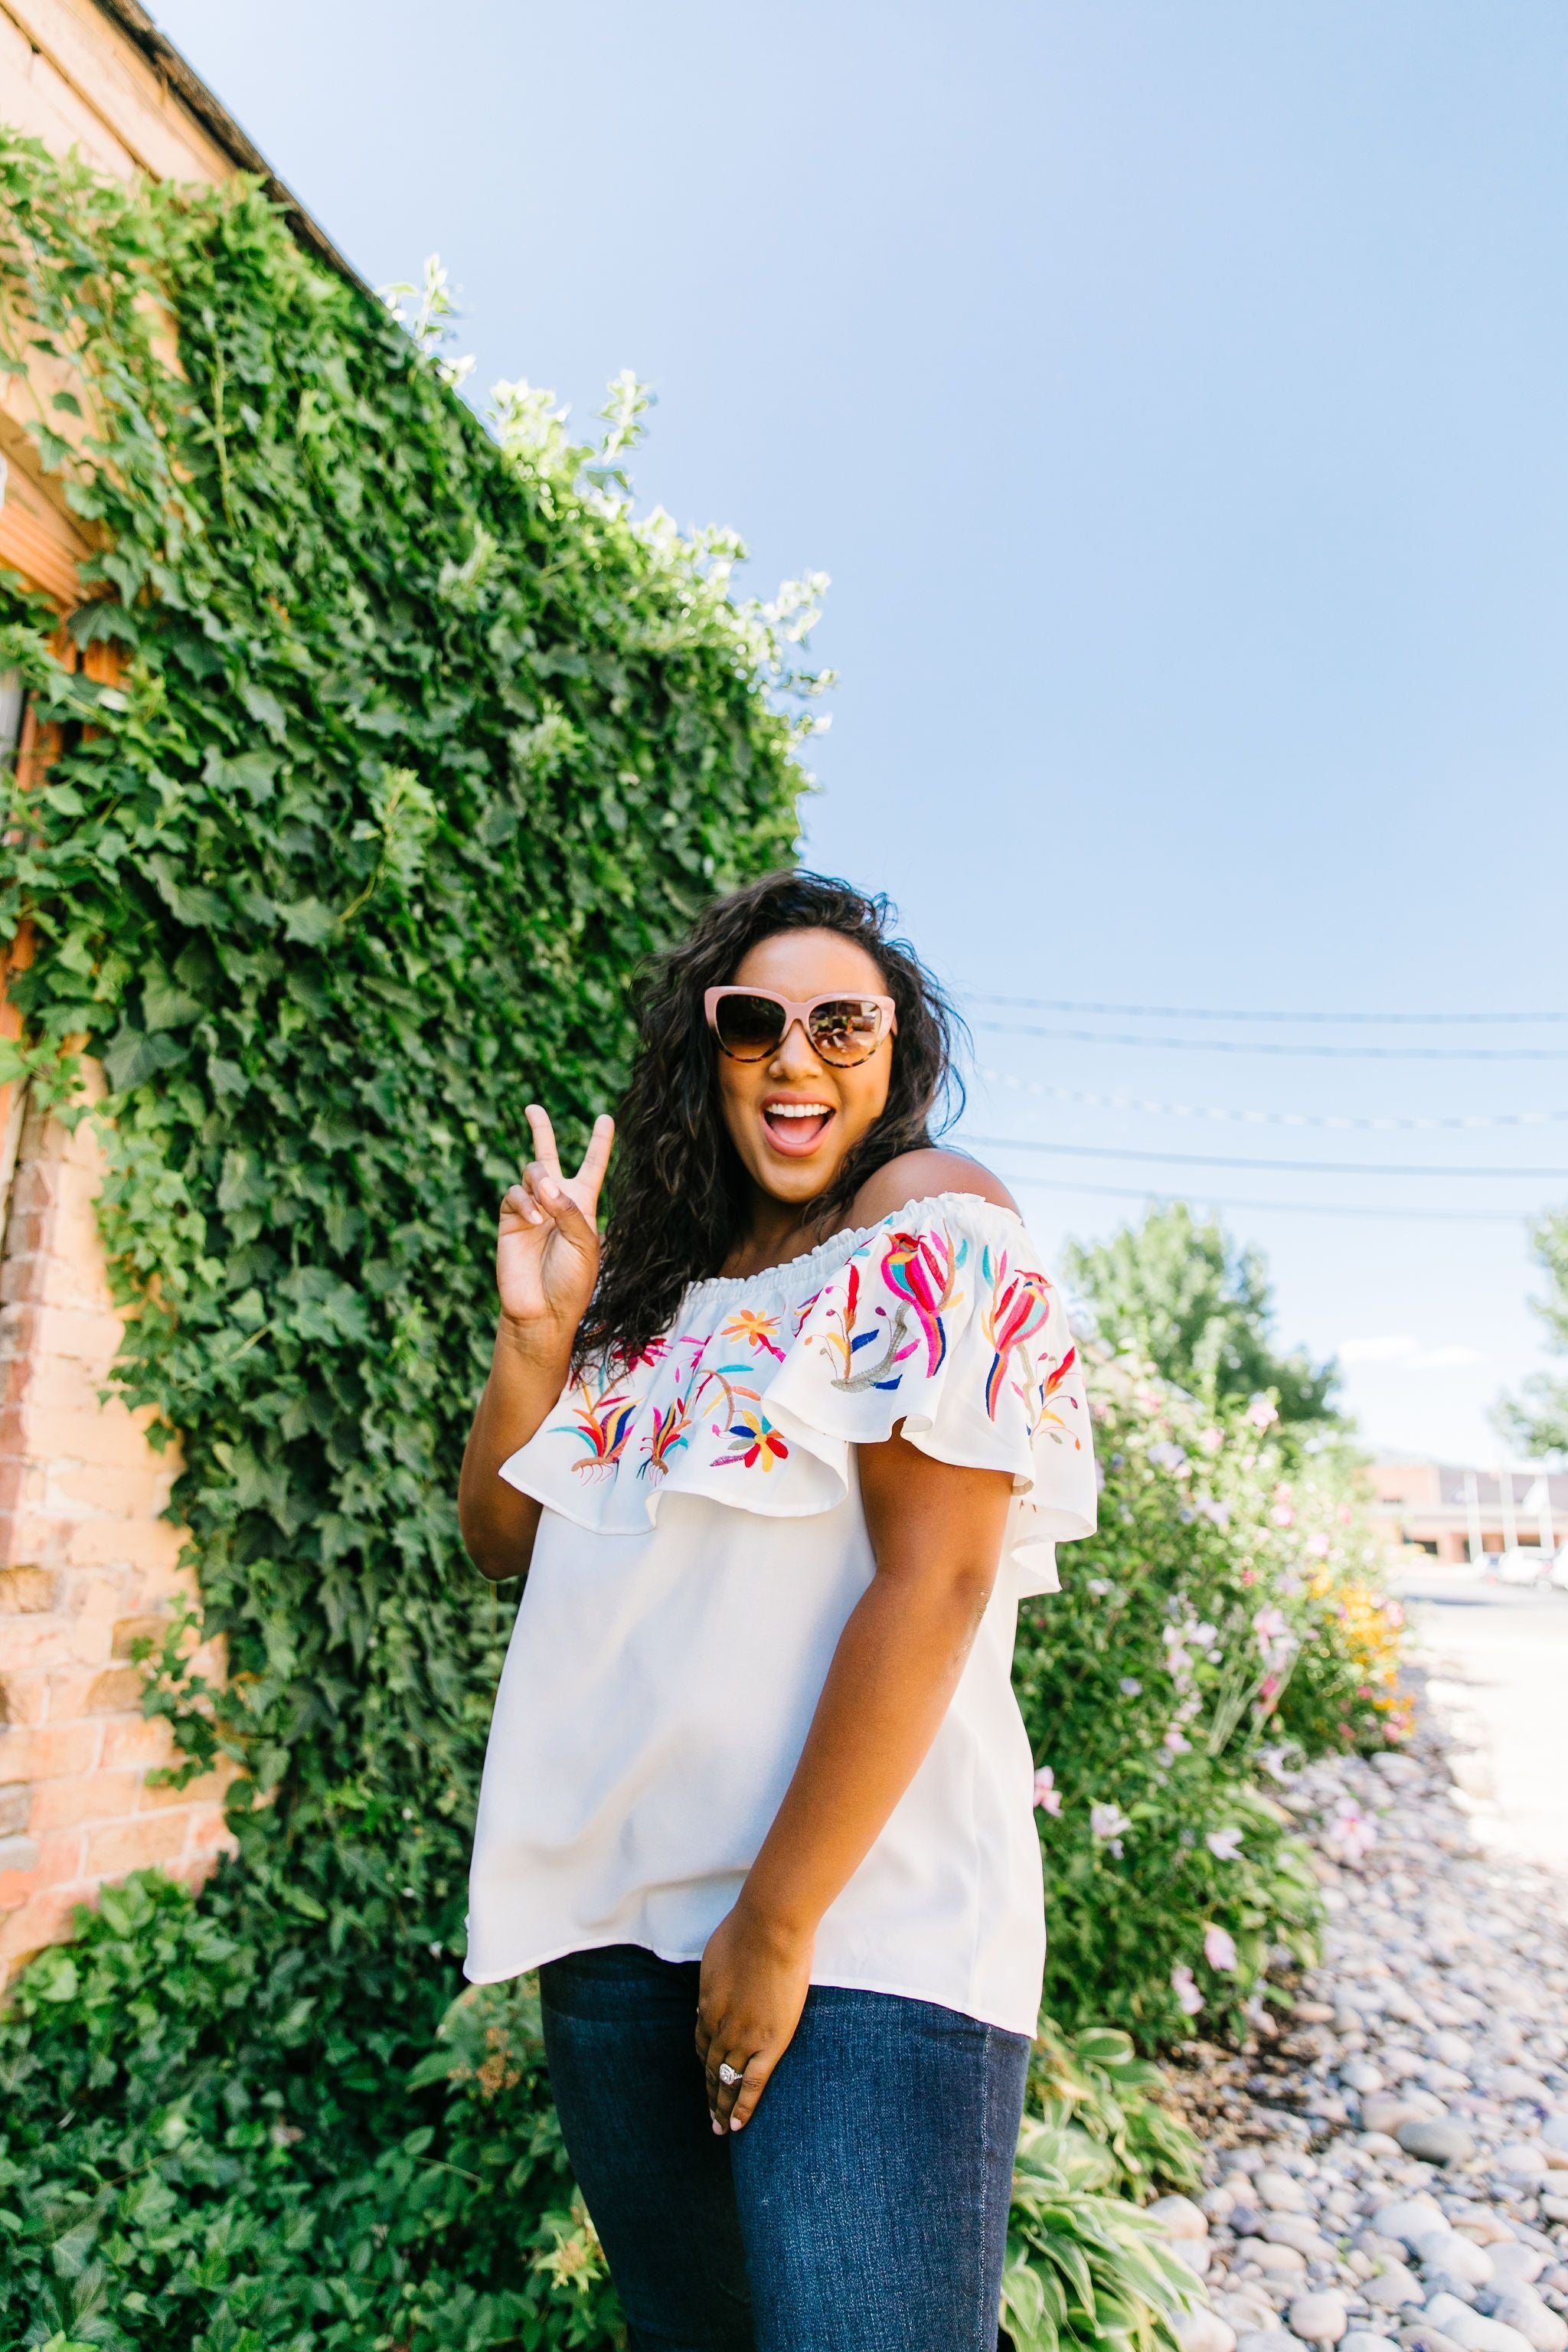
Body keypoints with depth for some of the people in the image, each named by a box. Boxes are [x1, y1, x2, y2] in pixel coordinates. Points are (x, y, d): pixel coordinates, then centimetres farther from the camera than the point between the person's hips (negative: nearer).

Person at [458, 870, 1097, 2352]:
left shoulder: (930, 1219, -8)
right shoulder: (663, 1281, 11)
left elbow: (933, 1580, -16)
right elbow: (500, 1539, 13)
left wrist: (780, 1922, -15)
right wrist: (537, 1329, -2)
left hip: (858, 1917, -6)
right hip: (614, 1907, 7)